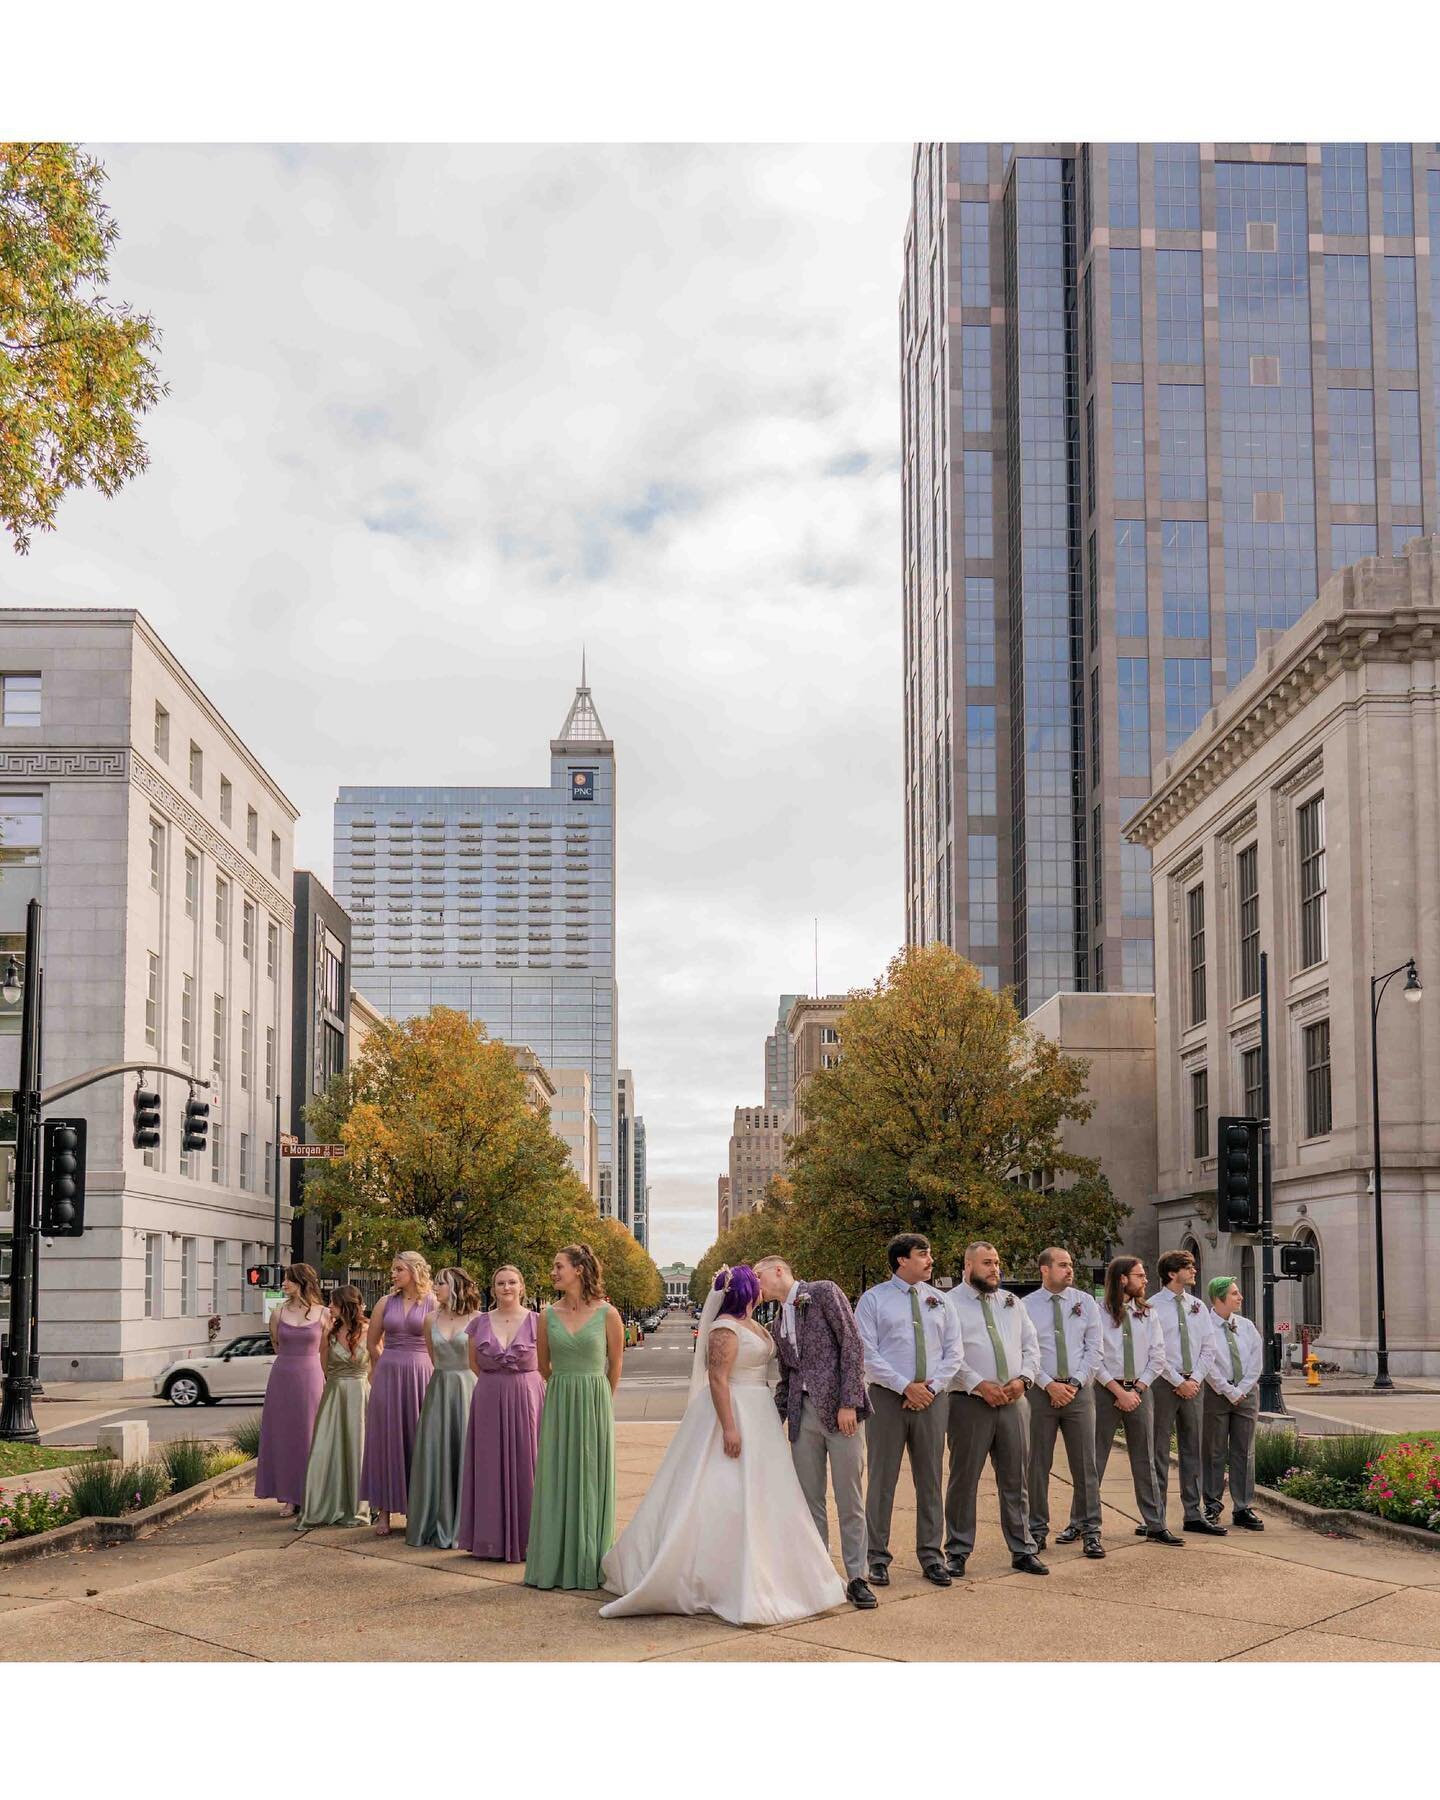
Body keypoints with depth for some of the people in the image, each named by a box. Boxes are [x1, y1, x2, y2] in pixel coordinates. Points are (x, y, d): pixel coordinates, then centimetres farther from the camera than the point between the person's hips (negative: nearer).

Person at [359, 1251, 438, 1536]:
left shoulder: (432, 1303, -1)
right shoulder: (386, 1302, 7)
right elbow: (372, 1343, 16)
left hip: (420, 1374, -2)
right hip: (388, 1374, 2)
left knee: (418, 1440, 3)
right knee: (387, 1440, 2)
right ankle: (384, 1510, 6)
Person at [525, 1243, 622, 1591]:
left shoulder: (607, 1314, -5)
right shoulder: (548, 1316, 2)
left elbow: (615, 1365, 7)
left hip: (594, 1405, -2)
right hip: (557, 1405, 2)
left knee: (591, 1481, 3)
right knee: (556, 1481, 4)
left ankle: (589, 1565, 12)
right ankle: (553, 1564, 12)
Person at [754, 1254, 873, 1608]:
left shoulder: (824, 1293, -1)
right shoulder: (778, 1326, 19)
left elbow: (853, 1346, -8)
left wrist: (848, 1403, -14)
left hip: (839, 1409, -6)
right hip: (803, 1413, 6)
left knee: (850, 1500, -2)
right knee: (809, 1500, 6)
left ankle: (857, 1578, 6)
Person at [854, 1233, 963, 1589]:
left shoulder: (939, 1300, 11)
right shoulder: (874, 1299, -1)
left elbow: (953, 1350, 8)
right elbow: (867, 1352, -8)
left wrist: (932, 1386, -7)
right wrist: (905, 1386, -14)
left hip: (933, 1398, 4)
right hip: (887, 1398, -3)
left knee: (930, 1479, 8)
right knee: (881, 1479, 0)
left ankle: (931, 1556, 16)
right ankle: (877, 1557, 8)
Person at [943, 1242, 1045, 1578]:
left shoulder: (1012, 1303, 16)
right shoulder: (950, 1304, -2)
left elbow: (1031, 1346, 14)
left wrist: (1023, 1378, -4)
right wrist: (979, 1384, -17)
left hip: (1014, 1400, 5)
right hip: (969, 1401, -5)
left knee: (1015, 1480, 9)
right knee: (964, 1480, 1)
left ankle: (1022, 1549, 17)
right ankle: (958, 1551, 11)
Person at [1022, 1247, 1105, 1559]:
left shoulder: (1085, 1303, 5)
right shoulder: (1026, 1307, -1)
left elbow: (1093, 1349, 3)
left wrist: (1075, 1383, -8)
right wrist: (1049, 1385, -12)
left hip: (1078, 1390, 1)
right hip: (1040, 1390, -1)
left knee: (1084, 1463, 2)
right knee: (1038, 1464, 4)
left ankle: (1088, 1528, 10)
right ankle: (1038, 1529, 13)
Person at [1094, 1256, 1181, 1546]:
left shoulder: (1146, 1314, 9)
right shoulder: (1100, 1313, -5)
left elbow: (1157, 1357, 6)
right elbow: (1094, 1359, -9)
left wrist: (1136, 1390, -5)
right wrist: (1119, 1391, -13)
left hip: (1139, 1391, 4)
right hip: (1106, 1391, -4)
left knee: (1144, 1461, 7)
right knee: (1095, 1459, 0)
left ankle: (1155, 1525, 10)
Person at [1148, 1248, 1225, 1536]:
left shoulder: (1197, 1306, 11)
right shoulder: (1153, 1307, -7)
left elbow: (1209, 1348, 10)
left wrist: (1194, 1379, -4)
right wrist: (1178, 1382, -13)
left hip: (1193, 1383, 6)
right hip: (1164, 1383, -6)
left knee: (1193, 1450, 9)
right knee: (1159, 1451, -1)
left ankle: (1194, 1514, 15)